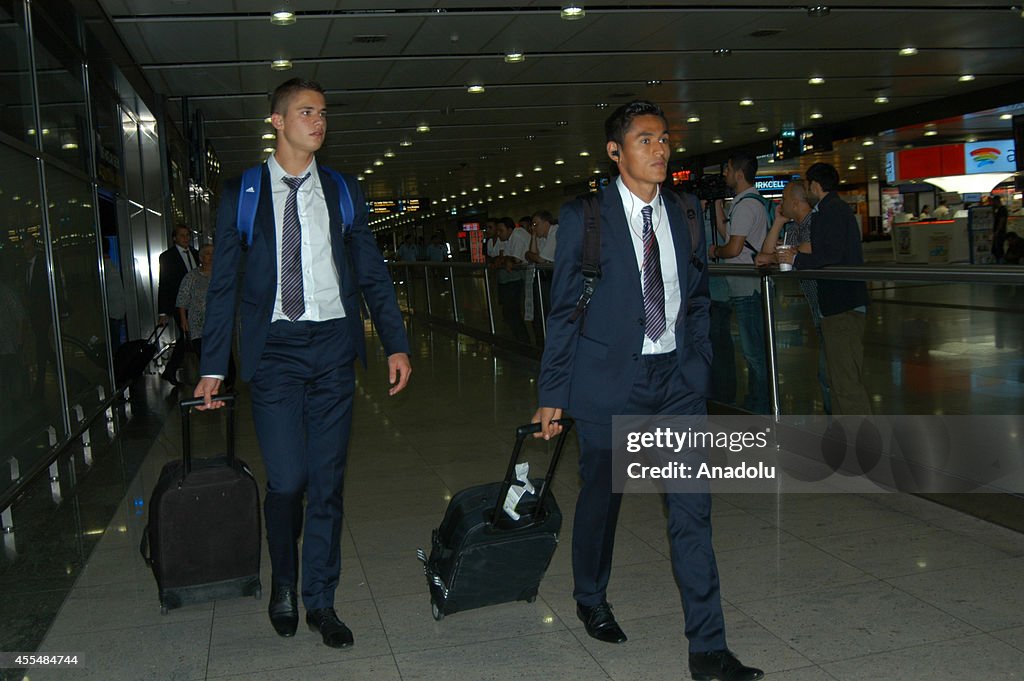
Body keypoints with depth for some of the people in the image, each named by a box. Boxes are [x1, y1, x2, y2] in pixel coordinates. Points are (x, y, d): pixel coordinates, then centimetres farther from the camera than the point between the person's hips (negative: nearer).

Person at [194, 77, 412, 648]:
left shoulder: (344, 191, 10)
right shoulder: (241, 194, 5)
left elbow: (373, 273, 10)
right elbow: (224, 284, 5)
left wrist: (396, 344, 0)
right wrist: (213, 366, 1)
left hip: (333, 349, 2)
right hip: (274, 350, -2)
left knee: (328, 482, 5)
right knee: (287, 481, -5)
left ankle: (320, 601, 21)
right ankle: (283, 583, 25)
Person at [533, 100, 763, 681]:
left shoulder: (682, 215, 7)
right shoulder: (584, 217, -5)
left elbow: (698, 299, 15)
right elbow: (564, 310, -4)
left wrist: (700, 369, 8)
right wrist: (552, 395, -5)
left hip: (677, 378, 3)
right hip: (610, 378, -3)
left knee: (693, 509, -1)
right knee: (602, 497, 13)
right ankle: (592, 600, 40)